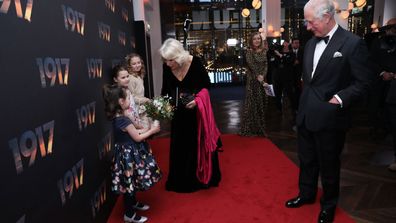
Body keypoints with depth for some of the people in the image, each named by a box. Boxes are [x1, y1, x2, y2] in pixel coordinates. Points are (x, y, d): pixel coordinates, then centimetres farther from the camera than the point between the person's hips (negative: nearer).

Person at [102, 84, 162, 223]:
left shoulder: (117, 118, 1)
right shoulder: (124, 120, -27)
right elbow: (137, 138, -17)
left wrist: (145, 130, 13)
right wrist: (151, 131, -5)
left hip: (127, 153, 9)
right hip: (129, 155, -9)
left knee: (132, 182, 24)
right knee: (130, 183, 5)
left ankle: (133, 203, 44)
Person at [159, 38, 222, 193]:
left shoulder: (194, 62, -20)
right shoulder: (167, 67, -10)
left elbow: (207, 84, -9)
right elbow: (166, 89, 1)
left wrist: (197, 100, -22)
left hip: (197, 109, -3)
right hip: (179, 112, 3)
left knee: (200, 143, 9)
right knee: (180, 146, 10)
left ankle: (204, 177, 30)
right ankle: (183, 180, 28)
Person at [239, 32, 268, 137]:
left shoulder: (264, 51, 10)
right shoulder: (249, 52, -4)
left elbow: (266, 65, 3)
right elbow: (251, 65, -14)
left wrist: (262, 76, -13)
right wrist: (257, 76, -20)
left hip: (263, 79, 5)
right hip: (252, 80, -5)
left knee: (262, 103, 7)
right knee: (252, 103, -2)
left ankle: (260, 127, 18)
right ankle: (251, 128, 6)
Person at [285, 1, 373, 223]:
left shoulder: (353, 43, -12)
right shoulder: (311, 43, 8)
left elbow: (364, 81, -10)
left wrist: (340, 98, -18)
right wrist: (306, 99, 10)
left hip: (329, 117, -6)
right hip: (306, 114, 6)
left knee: (329, 164, 12)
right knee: (307, 160, 20)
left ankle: (329, 205, 34)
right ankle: (307, 194, 42)